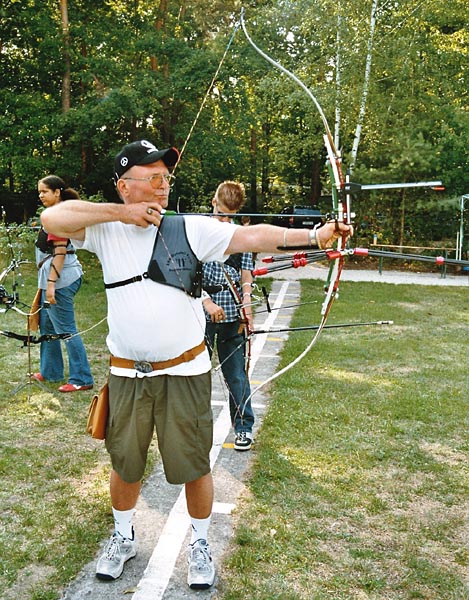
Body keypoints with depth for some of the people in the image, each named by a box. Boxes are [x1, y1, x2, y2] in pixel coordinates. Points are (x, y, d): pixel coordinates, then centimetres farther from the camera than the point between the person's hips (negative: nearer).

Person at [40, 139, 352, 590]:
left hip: (185, 372, -1)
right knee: (125, 464, 18)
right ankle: (123, 538, 45)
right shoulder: (106, 230, -2)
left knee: (193, 466, 10)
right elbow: (52, 218, -15)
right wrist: (123, 212, -18)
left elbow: (252, 237, -17)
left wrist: (313, 234, -30)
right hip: (127, 374, 1)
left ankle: (200, 544, 36)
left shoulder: (191, 229, -7)